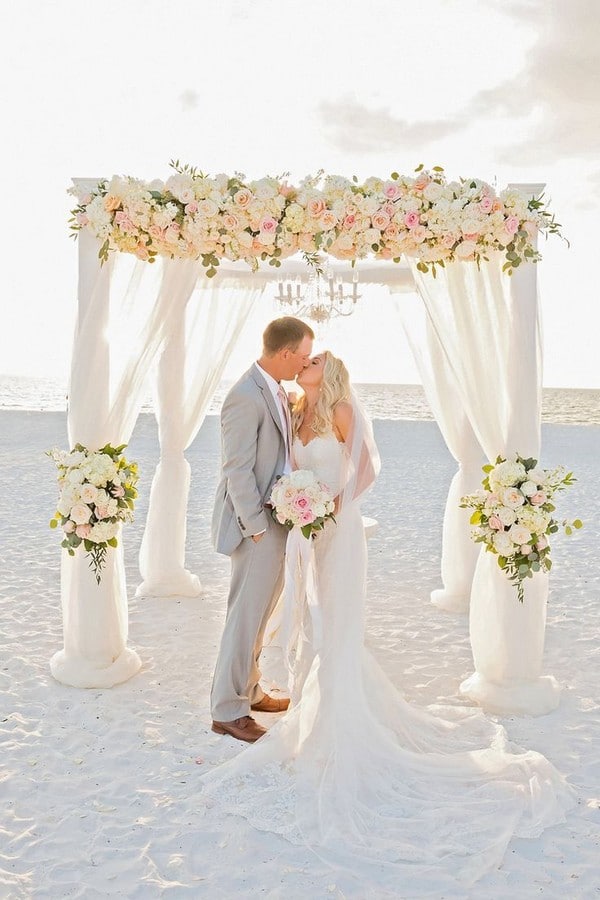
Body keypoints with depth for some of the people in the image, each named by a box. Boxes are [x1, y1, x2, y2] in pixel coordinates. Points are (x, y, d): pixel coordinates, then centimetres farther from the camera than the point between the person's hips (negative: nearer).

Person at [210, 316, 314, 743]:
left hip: (276, 519, 10)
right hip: (257, 523, -10)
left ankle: (248, 691, 36)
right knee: (247, 616, 1)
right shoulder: (246, 398, -21)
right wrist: (257, 528, -18)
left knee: (260, 611, 20)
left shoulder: (275, 390, 9)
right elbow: (237, 472, -21)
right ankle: (227, 711, 16)